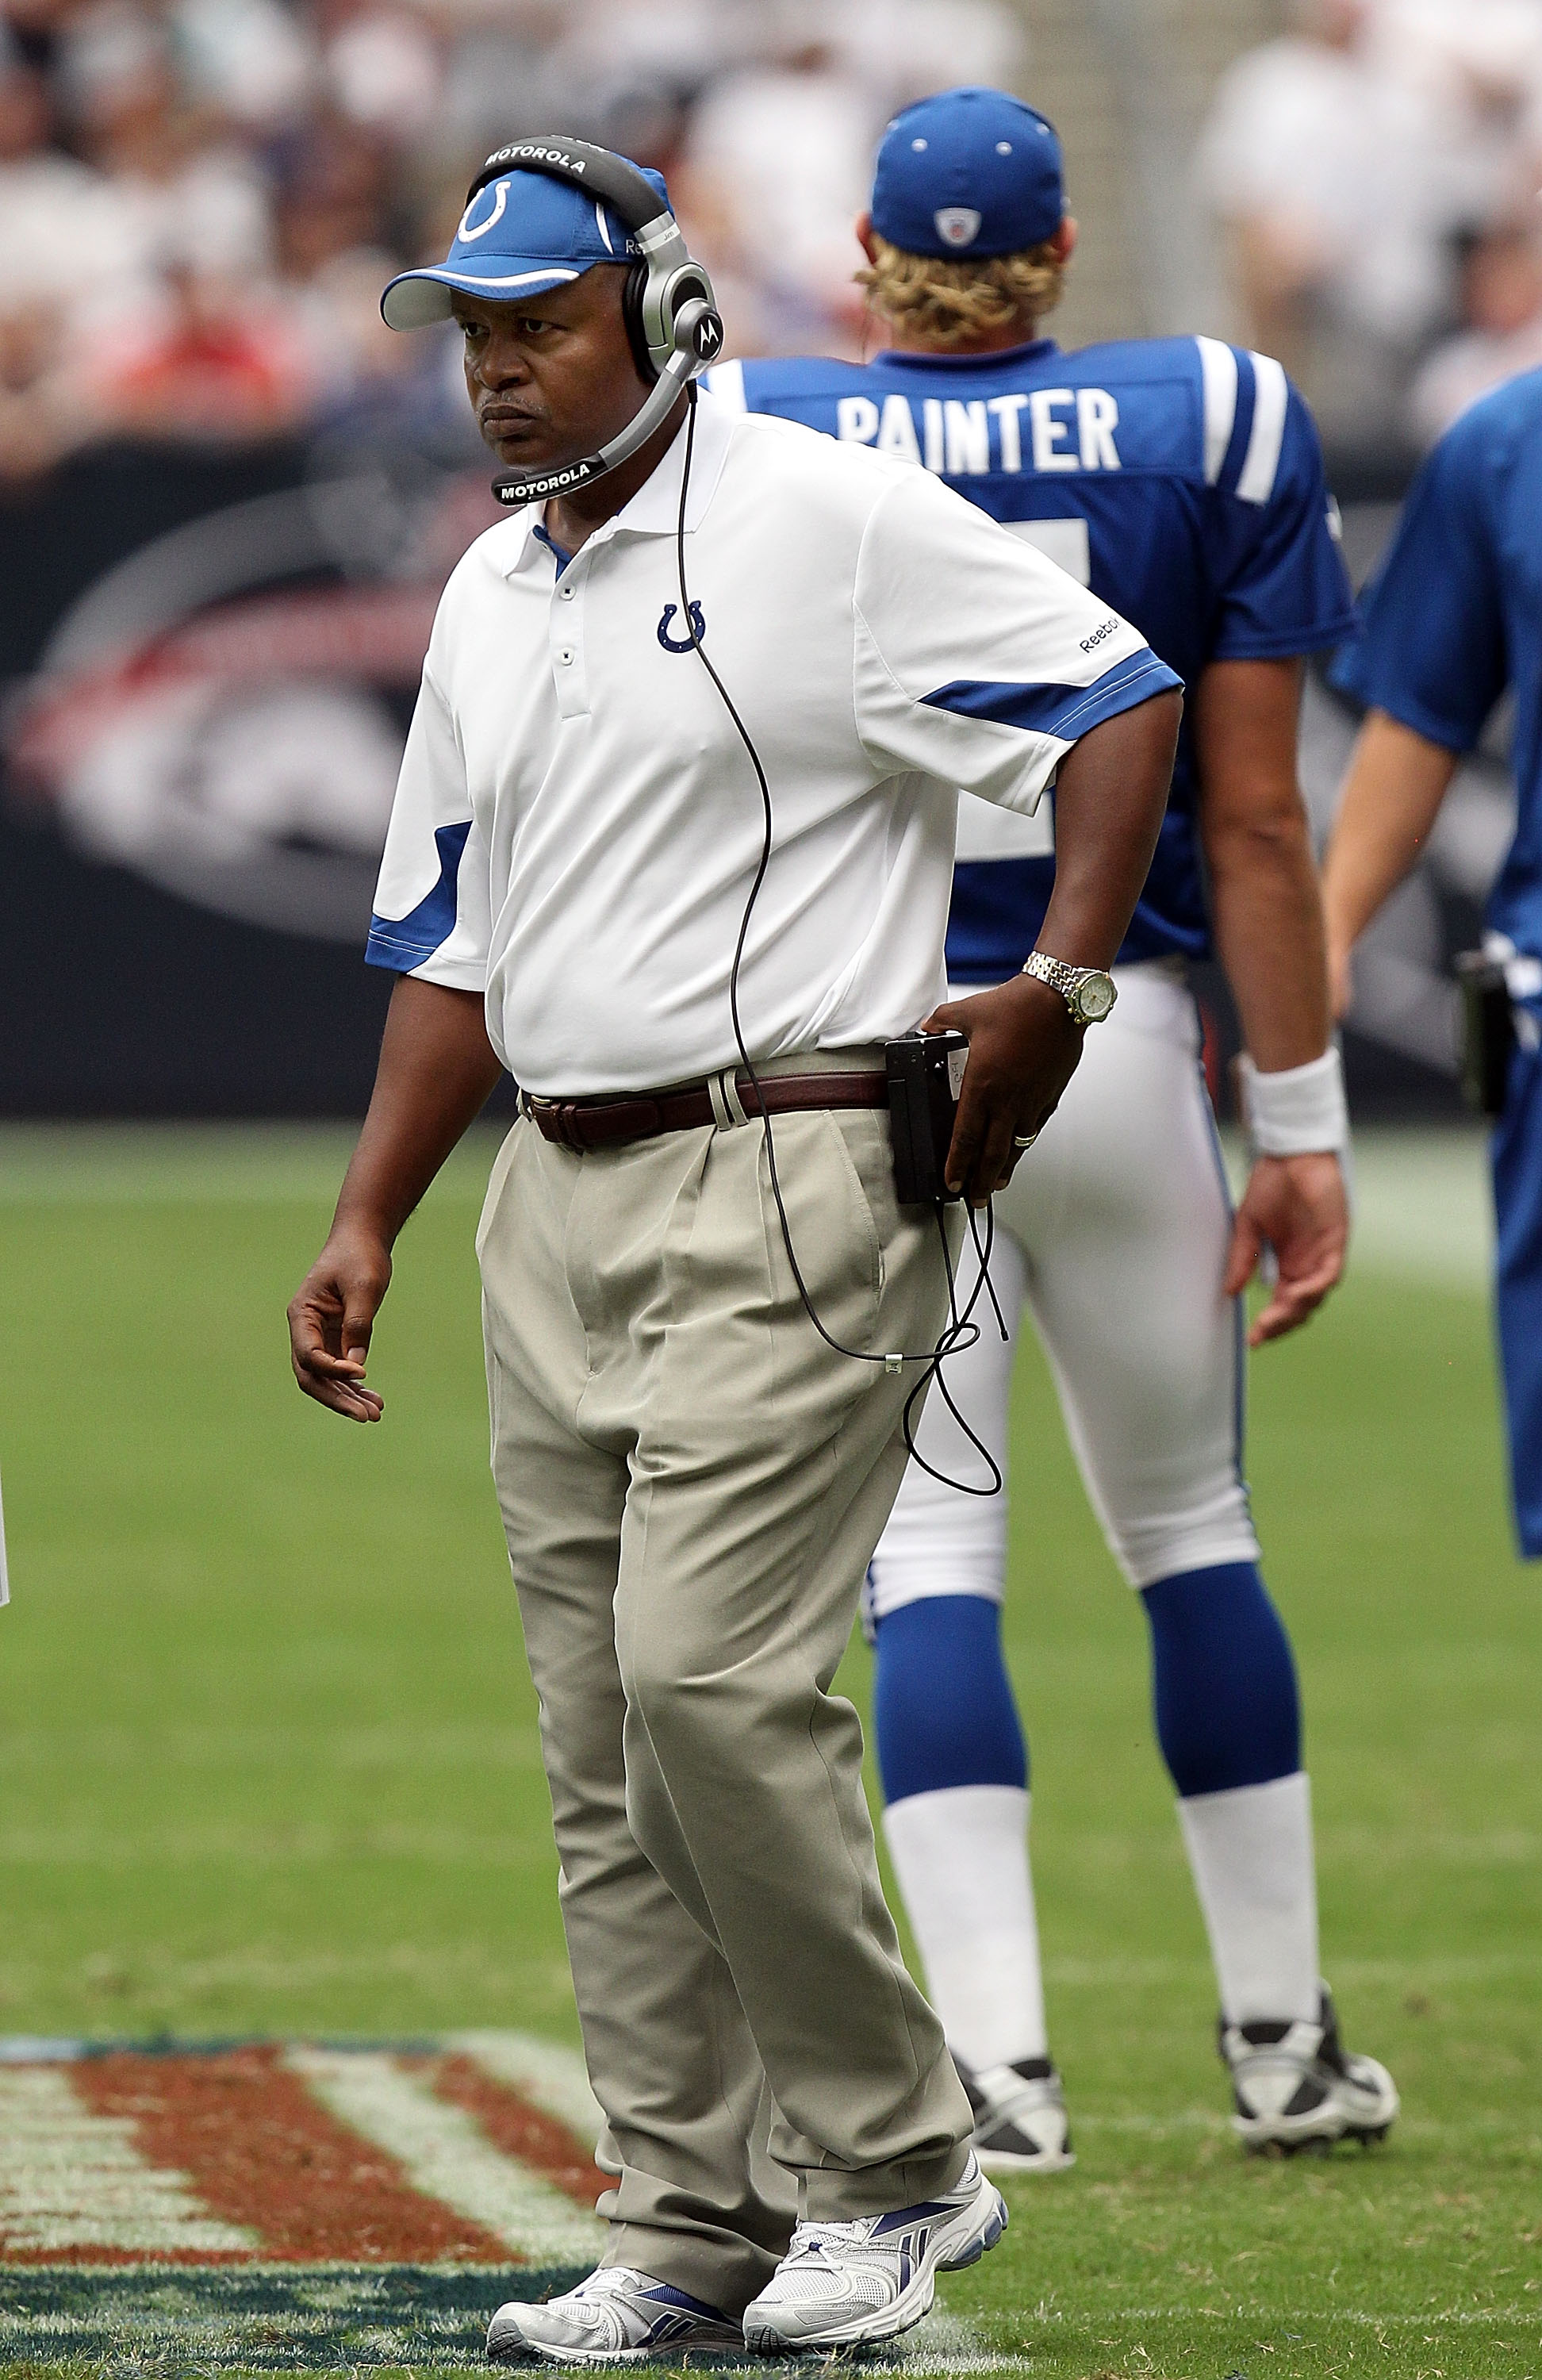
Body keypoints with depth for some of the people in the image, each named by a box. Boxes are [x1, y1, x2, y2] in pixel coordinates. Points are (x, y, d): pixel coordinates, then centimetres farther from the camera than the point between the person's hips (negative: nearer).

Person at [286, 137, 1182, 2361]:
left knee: (716, 1678, -16)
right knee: (603, 1749, 5)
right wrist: (369, 1223, 13)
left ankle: (893, 2167, -2)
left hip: (791, 1189, -8)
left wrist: (1059, 982, -16)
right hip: (559, 1213, 8)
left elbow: (1124, 699, -7)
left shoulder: (830, 522, -7)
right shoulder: (488, 601, 16)